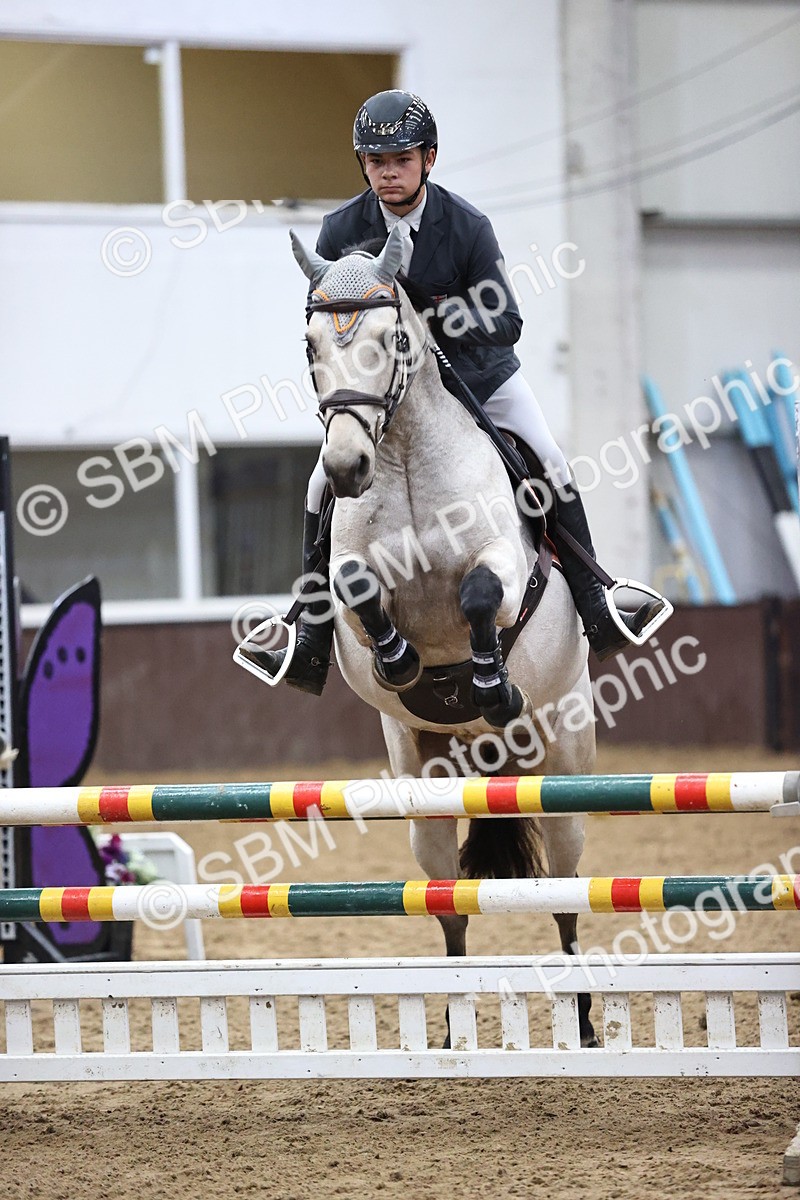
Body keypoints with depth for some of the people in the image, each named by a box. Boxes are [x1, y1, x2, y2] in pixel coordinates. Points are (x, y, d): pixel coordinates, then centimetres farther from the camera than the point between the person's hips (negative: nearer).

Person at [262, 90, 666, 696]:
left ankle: (595, 611, 1)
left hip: (479, 373, -1)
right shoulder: (342, 231, -13)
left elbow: (507, 323, -18)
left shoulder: (468, 226, -17)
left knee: (552, 466, -13)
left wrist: (441, 316, -36)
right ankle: (312, 648, -7)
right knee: (325, 485, -14)